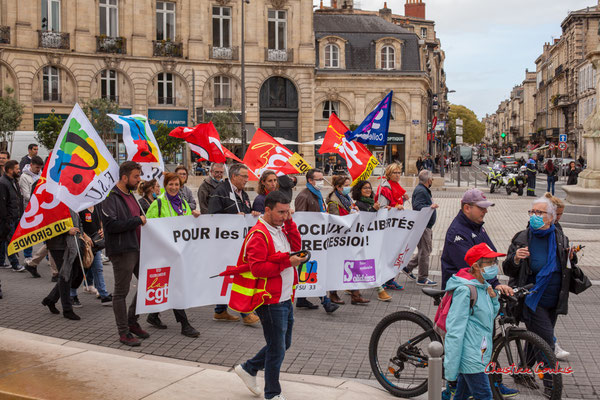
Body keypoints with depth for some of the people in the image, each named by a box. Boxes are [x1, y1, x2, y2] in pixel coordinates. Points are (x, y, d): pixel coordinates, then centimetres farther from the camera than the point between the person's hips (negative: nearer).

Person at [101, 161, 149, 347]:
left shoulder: (130, 195, 17)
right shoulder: (111, 197, -12)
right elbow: (111, 224, -22)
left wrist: (143, 220, 10)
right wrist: (138, 220, -16)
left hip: (137, 248, 9)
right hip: (121, 251, -9)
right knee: (121, 292, 1)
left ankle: (132, 321, 26)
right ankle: (124, 332, 11)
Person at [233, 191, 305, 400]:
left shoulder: (281, 228, 12)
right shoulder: (258, 234, -18)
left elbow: (296, 246, 6)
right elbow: (257, 268, -24)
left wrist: (290, 223, -3)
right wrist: (287, 262, -23)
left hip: (285, 298, 9)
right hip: (271, 301, -9)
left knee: (284, 344, 20)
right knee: (277, 349, 1)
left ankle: (248, 368, 35)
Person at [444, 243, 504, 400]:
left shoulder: (484, 287, 10)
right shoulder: (465, 290, -20)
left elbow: (490, 316, 22)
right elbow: (454, 331, -21)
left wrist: (493, 298, 2)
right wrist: (451, 369, -22)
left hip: (479, 356, 9)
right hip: (471, 360, -9)